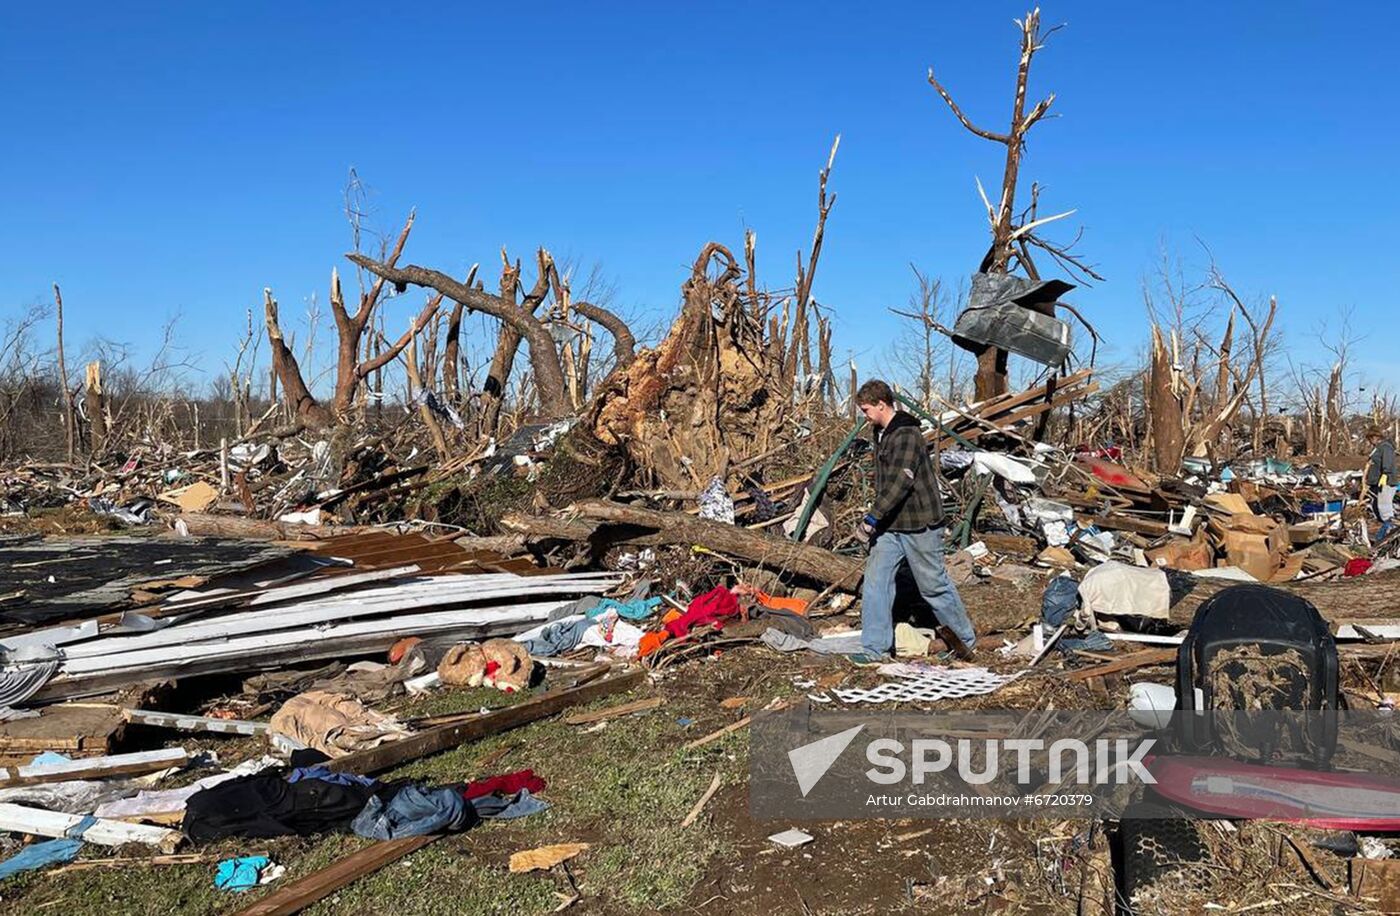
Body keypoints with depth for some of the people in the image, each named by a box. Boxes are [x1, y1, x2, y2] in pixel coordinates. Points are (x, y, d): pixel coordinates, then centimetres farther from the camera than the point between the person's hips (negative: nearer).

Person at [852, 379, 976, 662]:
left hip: (919, 524, -8)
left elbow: (901, 482, -28)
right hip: (889, 525, 8)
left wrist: (872, 517, -27)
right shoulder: (881, 434, 11)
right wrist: (877, 517, 17)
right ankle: (875, 649, 5)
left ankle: (966, 640, 25)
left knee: (934, 585, 5)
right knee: (875, 582, 0)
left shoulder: (908, 435, -20)